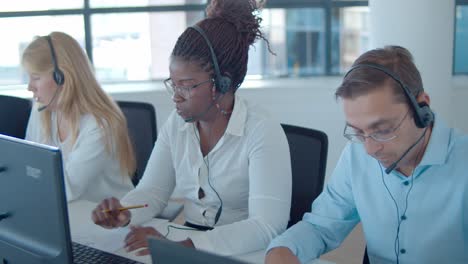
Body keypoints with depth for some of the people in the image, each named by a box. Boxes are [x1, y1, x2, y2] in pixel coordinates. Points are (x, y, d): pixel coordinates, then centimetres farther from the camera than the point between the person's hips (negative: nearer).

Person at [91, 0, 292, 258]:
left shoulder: (263, 132, -16)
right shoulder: (176, 123, 2)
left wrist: (178, 247, -32)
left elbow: (267, 227, -23)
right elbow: (152, 190, 7)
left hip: (245, 253, -5)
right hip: (186, 241, 5)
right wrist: (124, 213, -16)